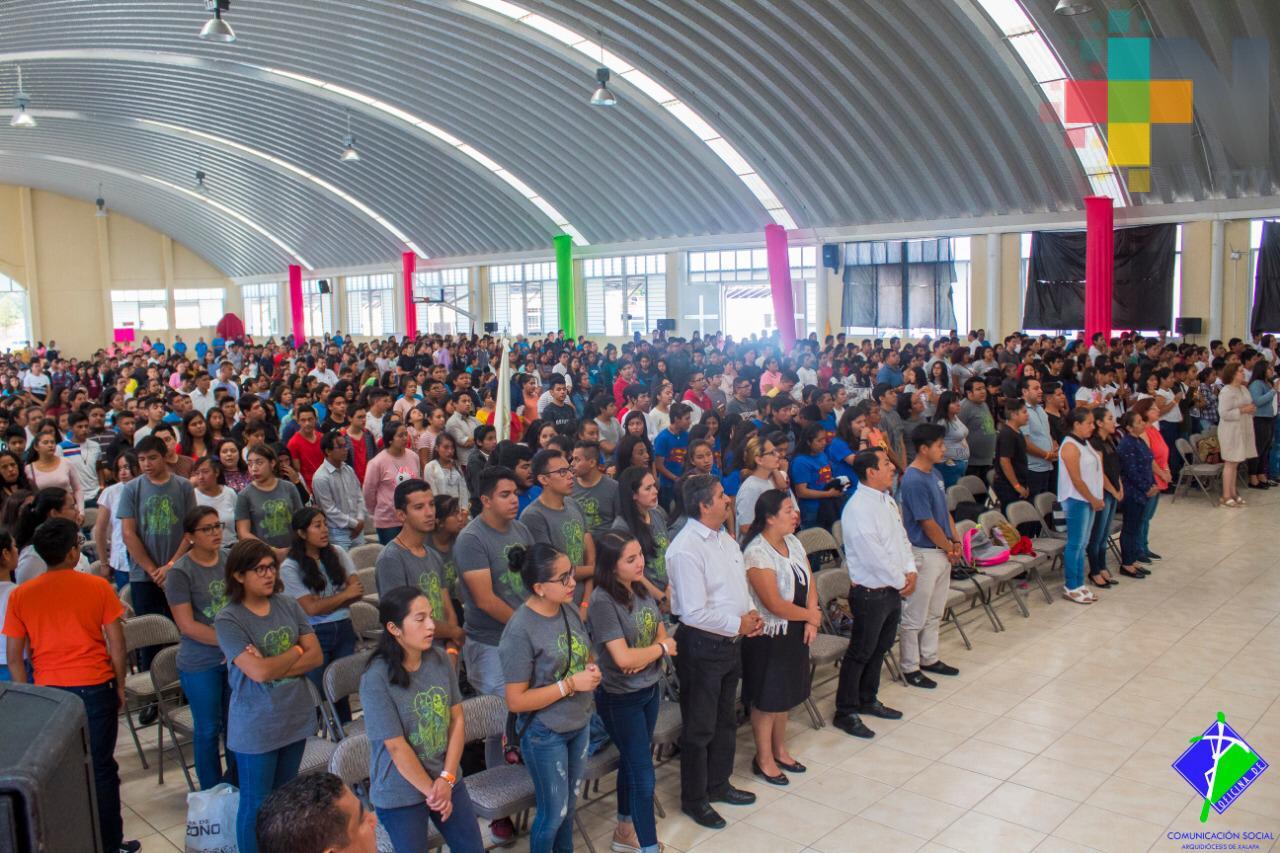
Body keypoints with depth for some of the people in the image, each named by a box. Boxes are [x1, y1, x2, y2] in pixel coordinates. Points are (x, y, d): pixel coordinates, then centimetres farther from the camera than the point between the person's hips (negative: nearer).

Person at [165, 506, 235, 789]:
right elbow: (187, 625, -16)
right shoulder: (180, 572, -12)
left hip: (236, 658, 4)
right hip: (201, 665, -4)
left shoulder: (230, 560, 2)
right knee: (208, 730, 9)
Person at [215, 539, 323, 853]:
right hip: (256, 726, -5)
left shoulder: (288, 605, 0)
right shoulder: (227, 620, -15)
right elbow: (259, 672, -24)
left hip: (297, 716, 5)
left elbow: (316, 655, -3)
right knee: (256, 805, 10)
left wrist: (275, 666, -17)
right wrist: (296, 652, -9)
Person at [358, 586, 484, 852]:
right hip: (400, 795, -5)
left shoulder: (441, 659, -5)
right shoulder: (376, 679, -22)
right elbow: (396, 746, -18)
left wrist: (447, 778, -9)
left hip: (449, 780, 5)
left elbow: (457, 720, -1)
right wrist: (430, 790, -11)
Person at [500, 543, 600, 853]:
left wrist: (592, 671, -11)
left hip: (580, 723, 6)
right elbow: (516, 701, -23)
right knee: (554, 811, 11)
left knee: (569, 804, 22)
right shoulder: (520, 630, -26)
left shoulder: (569, 609, -5)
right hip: (544, 734, -6)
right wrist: (570, 684, -25)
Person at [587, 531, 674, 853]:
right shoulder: (602, 601, -25)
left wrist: (645, 658, -19)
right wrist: (662, 648, -13)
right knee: (644, 774, 1)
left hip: (649, 689, 7)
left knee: (633, 760, 23)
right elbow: (623, 658, -29)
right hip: (620, 699, -7)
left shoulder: (641, 590, -4)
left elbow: (662, 634, 2)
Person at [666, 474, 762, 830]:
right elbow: (695, 612, -25)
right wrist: (738, 624, -16)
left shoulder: (725, 539, 6)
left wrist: (751, 613, 0)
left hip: (730, 642, 9)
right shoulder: (686, 549, -23)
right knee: (699, 728, 8)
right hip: (702, 646, -9)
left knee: (725, 720, 23)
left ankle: (718, 784, 42)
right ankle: (694, 799, 26)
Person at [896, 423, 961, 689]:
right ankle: (910, 668, 13)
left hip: (942, 552, 9)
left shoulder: (935, 474, 8)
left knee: (935, 613, 19)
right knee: (915, 616, 2)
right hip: (923, 554, -9)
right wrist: (949, 549, -8)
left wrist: (956, 541, 5)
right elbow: (928, 524, -19)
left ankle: (929, 659, 32)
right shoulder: (914, 481, -22)